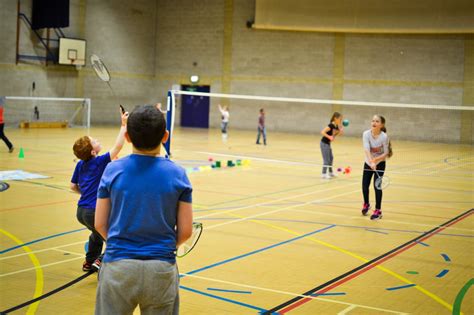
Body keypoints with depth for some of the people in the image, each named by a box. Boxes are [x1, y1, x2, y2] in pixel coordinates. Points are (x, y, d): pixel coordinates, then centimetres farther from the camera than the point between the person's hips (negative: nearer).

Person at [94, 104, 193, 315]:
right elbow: (185, 231, -3)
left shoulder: (112, 170, -5)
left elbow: (100, 224, 0)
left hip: (118, 267, 0)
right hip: (162, 269, 0)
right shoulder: (177, 174, -6)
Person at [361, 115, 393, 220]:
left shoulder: (384, 137, -22)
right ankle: (366, 204, 33)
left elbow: (386, 153, -15)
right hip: (368, 163, 2)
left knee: (377, 186, -8)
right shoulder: (366, 134, -19)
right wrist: (371, 162, -42)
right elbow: (366, 149, -28)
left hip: (380, 164, -2)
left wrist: (376, 159, -32)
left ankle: (378, 211, 7)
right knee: (365, 186, 3)